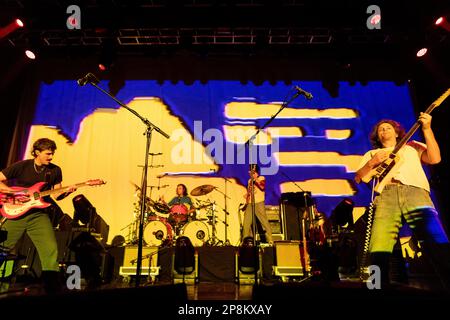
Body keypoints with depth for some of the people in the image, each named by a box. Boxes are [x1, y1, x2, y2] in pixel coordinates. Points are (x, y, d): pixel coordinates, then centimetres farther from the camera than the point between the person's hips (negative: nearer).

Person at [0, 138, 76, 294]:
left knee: (50, 249, -13)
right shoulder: (21, 166, -3)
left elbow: (56, 194, 6)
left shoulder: (55, 170, 4)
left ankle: (52, 287, -5)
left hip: (39, 214, 1)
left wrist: (66, 192, -14)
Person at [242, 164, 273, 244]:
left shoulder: (261, 178, 3)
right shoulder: (250, 180, 21)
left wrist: (255, 180, -21)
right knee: (246, 223, 2)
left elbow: (262, 187, -16)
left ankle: (270, 241, -1)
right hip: (250, 204, 6)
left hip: (259, 203, -5)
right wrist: (246, 195, 9)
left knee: (264, 222, -7)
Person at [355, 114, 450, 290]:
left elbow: (435, 159, 15)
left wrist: (427, 129, 10)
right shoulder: (372, 154, 33)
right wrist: (372, 162, 3)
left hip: (415, 192, 0)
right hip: (386, 196, 0)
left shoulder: (412, 146, 33)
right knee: (378, 251, -19)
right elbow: (358, 178, 21)